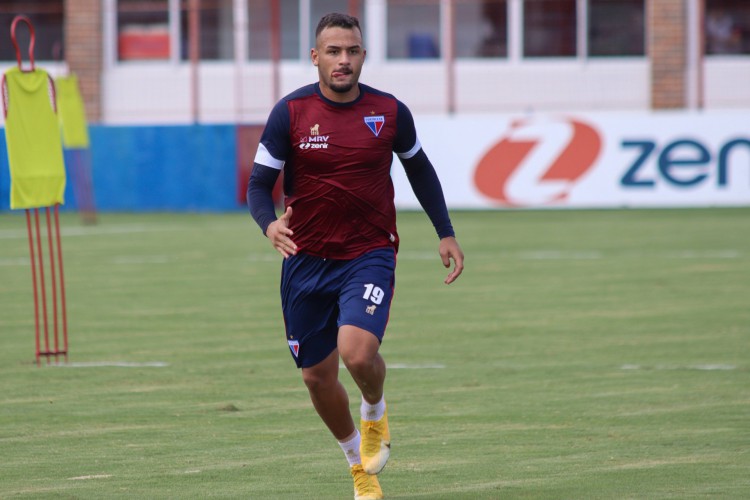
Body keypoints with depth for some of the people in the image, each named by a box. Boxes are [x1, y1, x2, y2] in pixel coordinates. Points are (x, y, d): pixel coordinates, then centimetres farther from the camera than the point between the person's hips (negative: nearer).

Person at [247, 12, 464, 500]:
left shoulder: (390, 112, -3)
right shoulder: (290, 112, -6)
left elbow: (419, 167, 15)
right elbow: (260, 182, -4)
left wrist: (446, 233, 14)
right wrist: (269, 223, -25)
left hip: (370, 254, -2)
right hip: (306, 259, 2)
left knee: (358, 352, -26)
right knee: (318, 376, 7)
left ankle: (376, 412, 10)